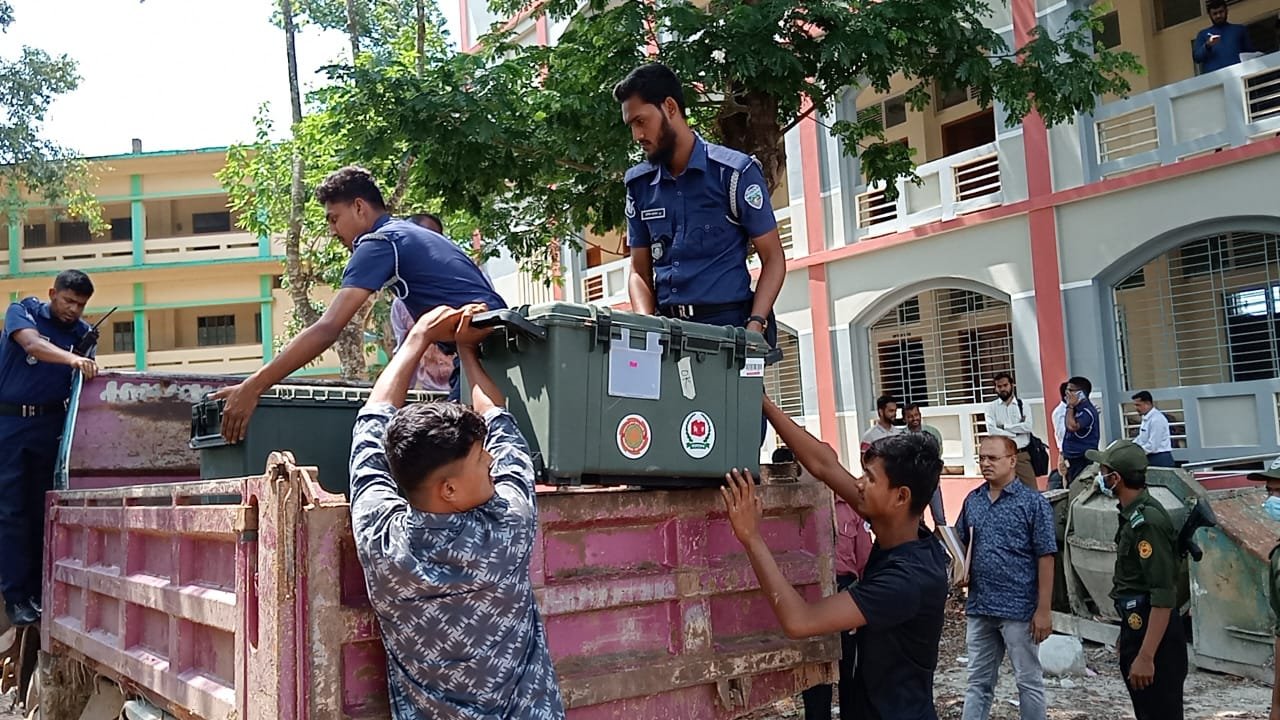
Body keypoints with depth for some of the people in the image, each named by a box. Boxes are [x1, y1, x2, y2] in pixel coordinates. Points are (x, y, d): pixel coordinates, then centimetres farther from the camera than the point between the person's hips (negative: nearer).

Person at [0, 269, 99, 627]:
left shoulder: (83, 333, 6)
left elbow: (85, 381, 3)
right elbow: (33, 345, -23)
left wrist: (89, 369, -20)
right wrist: (72, 359, -40)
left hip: (51, 424, 3)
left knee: (42, 509, 5)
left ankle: (38, 591, 11)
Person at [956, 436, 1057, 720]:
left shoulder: (1034, 503, -8)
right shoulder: (972, 500, 6)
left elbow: (1045, 558, -9)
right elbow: (962, 543, 17)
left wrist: (1044, 610, -12)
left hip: (1019, 609, -4)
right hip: (978, 607, 5)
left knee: (1029, 681, 10)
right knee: (978, 681, 13)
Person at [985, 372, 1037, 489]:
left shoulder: (1022, 404, 7)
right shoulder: (991, 407, 4)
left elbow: (1028, 426, -9)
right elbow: (992, 431, -10)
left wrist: (1004, 426, -8)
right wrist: (1015, 432, -10)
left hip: (1022, 454, 0)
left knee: (1032, 490, -2)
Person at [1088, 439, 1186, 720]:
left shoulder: (1147, 522, -21)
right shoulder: (1133, 515, 10)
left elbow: (1163, 597, -25)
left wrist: (1146, 656, -26)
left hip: (1154, 636, -10)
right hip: (1137, 630, 10)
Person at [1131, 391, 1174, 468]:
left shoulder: (1156, 419, -18)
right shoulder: (1146, 418, 13)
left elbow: (1153, 446, -21)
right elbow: (1141, 438, 21)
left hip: (1160, 459, -9)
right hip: (1150, 459, 9)